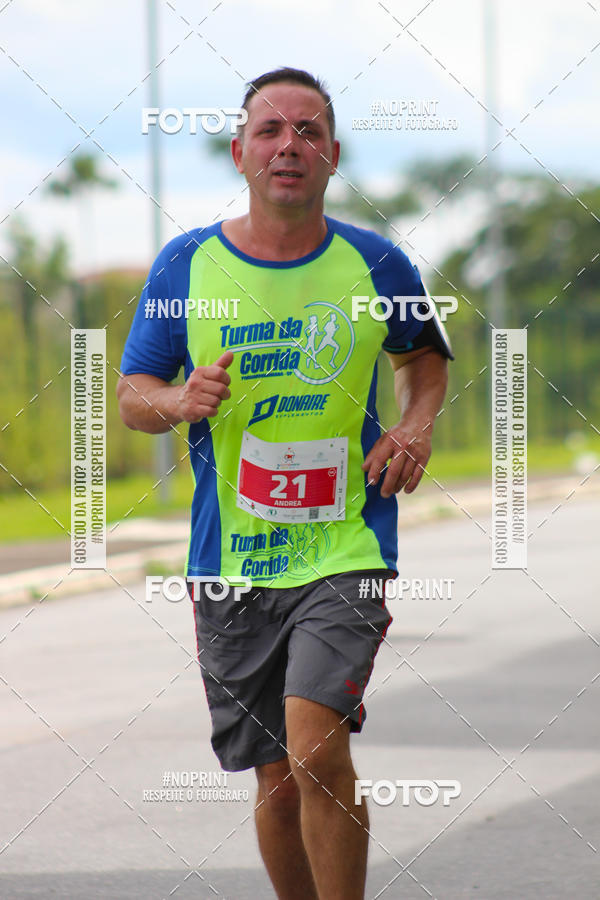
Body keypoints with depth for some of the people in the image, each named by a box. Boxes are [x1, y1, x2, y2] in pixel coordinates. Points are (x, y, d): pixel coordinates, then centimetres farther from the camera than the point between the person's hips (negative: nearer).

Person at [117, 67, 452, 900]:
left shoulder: (377, 263, 1)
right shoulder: (185, 265, 2)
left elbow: (425, 352, 21)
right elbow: (133, 396, 7)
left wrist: (418, 423, 1)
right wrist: (180, 401, -16)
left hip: (346, 550, -2)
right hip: (228, 559, 2)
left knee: (317, 747, -22)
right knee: (279, 783, 8)